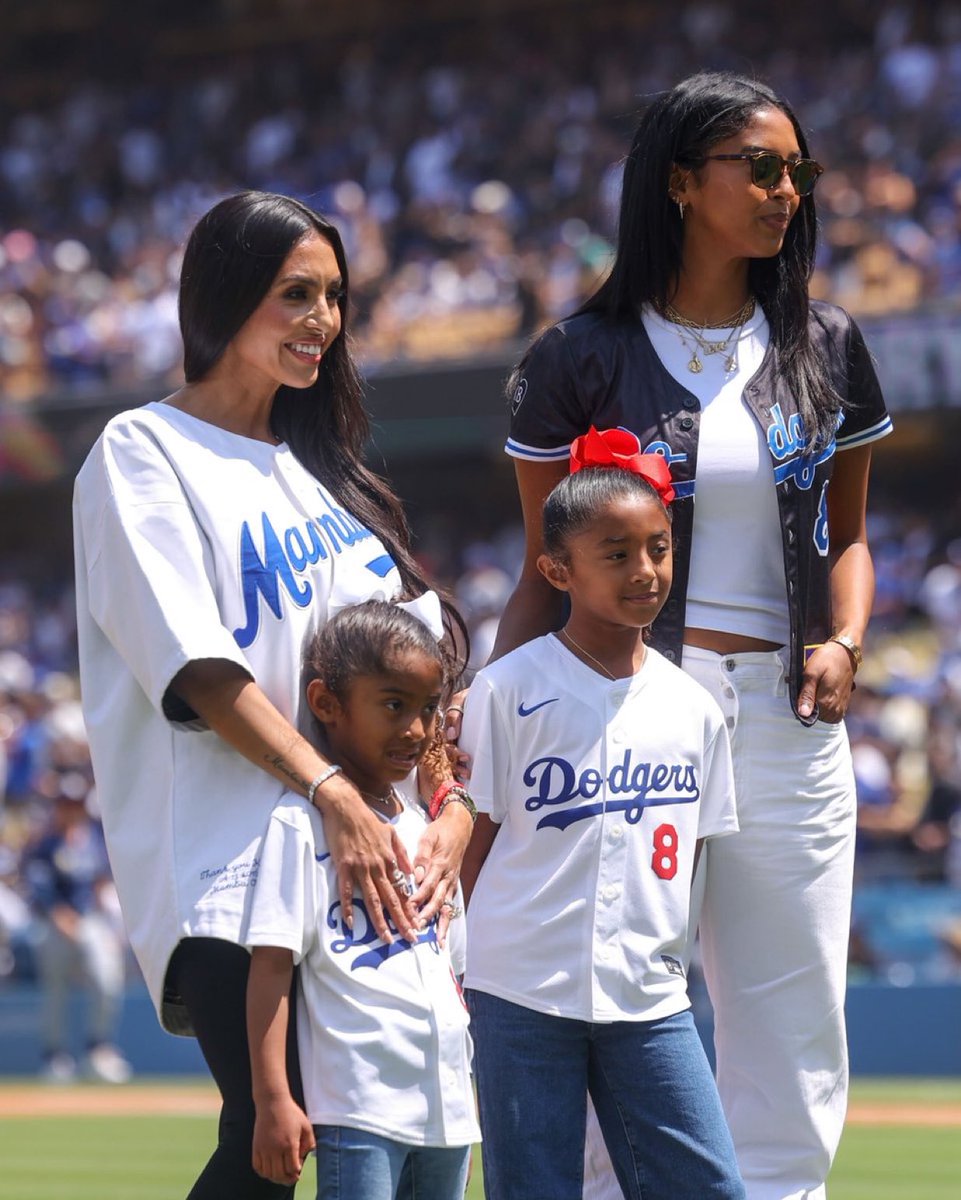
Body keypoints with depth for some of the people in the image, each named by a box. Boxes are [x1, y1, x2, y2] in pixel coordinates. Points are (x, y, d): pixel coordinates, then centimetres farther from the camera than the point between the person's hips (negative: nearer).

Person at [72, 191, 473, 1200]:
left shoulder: (323, 466, 22)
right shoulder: (145, 454, 1)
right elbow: (200, 670, -11)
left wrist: (456, 804, -2)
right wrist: (334, 793, -22)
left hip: (377, 862, 7)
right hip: (227, 866, -7)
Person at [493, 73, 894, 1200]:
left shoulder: (826, 348, 10)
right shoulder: (582, 358, 0)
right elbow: (548, 570, 3)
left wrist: (844, 641, -2)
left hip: (786, 719, 4)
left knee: (792, 1050, 4)